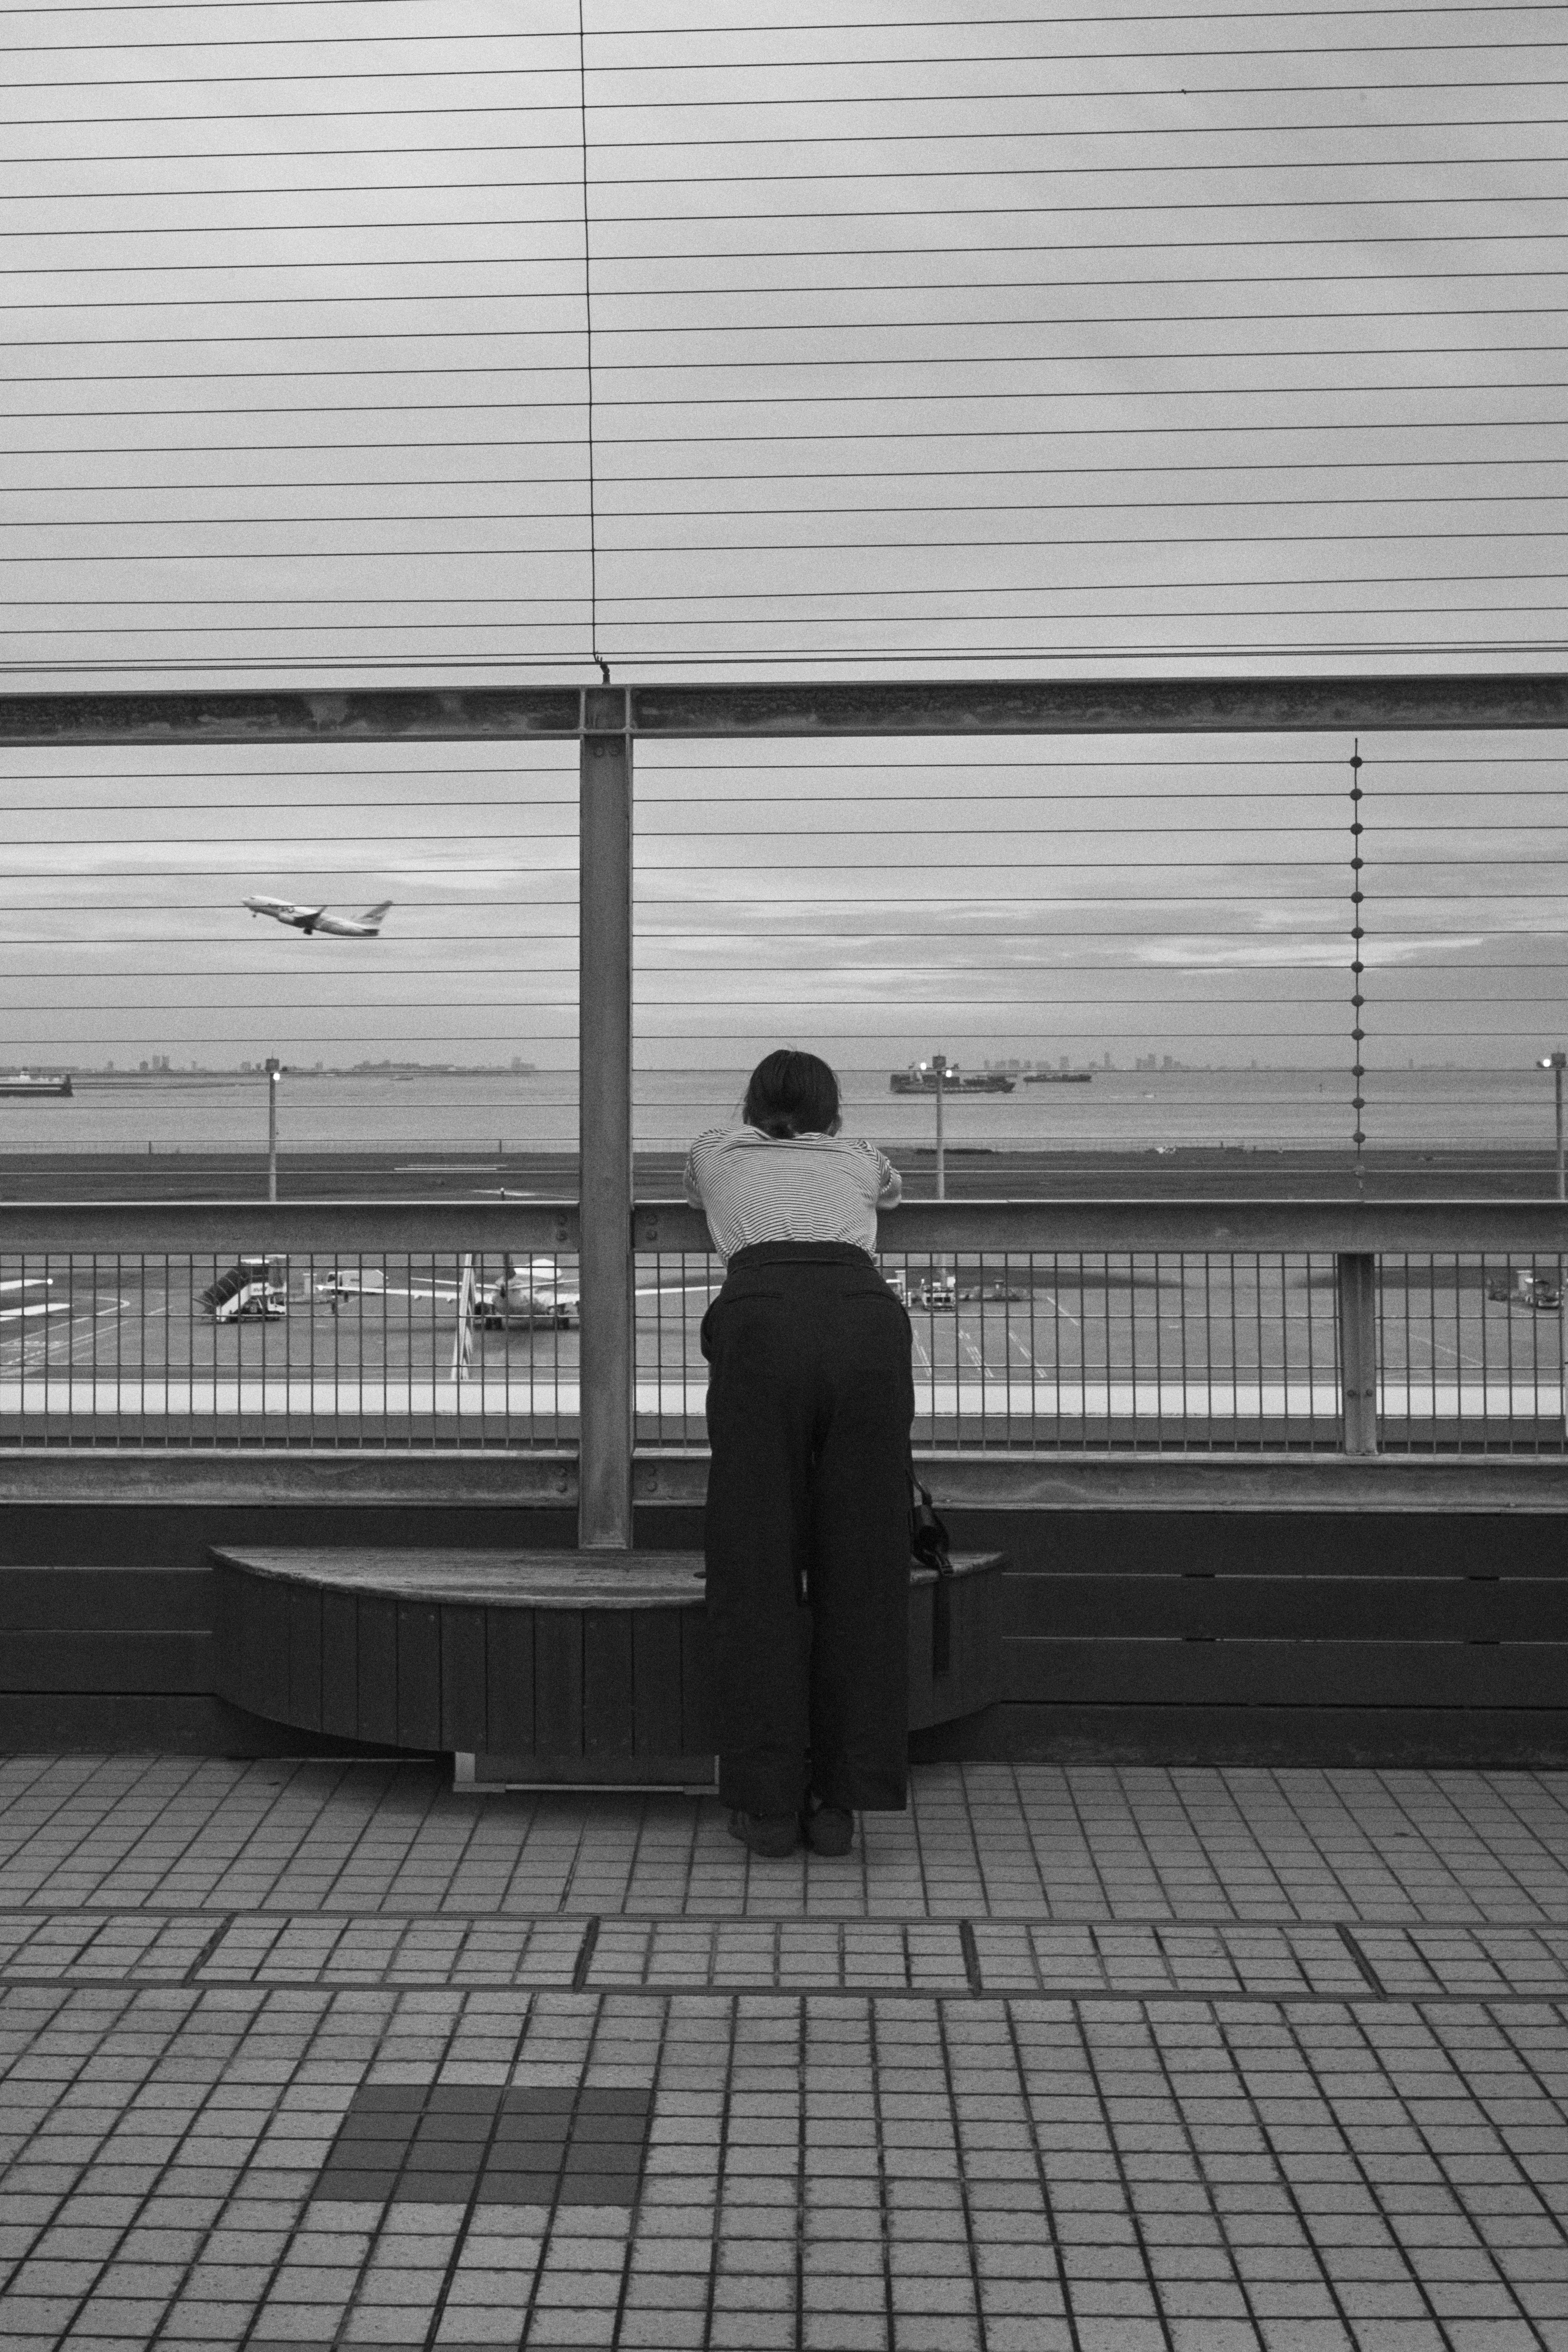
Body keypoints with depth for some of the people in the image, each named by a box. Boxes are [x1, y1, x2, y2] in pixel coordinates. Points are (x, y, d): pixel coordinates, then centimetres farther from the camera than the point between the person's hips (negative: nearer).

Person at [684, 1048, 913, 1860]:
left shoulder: (717, 1151, 31)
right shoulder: (856, 1158, 33)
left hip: (763, 1321, -1)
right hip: (867, 1319, 1)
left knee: (758, 1566, 6)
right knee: (858, 1567, 8)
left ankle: (769, 1803, 7)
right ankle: (840, 1802, 10)